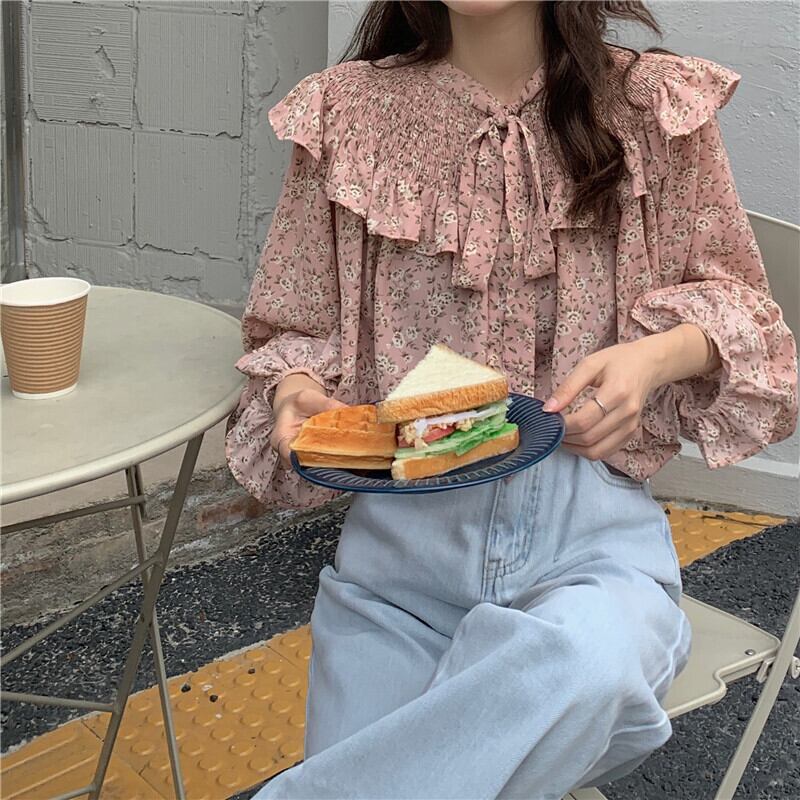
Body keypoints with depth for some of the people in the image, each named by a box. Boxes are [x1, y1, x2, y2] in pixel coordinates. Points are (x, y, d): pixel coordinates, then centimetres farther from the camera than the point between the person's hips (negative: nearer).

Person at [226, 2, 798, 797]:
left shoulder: (657, 108, 3)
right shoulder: (347, 112, 6)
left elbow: (735, 299, 14)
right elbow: (292, 329, 15)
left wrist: (661, 355, -9)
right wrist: (297, 389, -9)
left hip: (595, 529, 0)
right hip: (400, 531, 1)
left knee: (582, 670, -35)